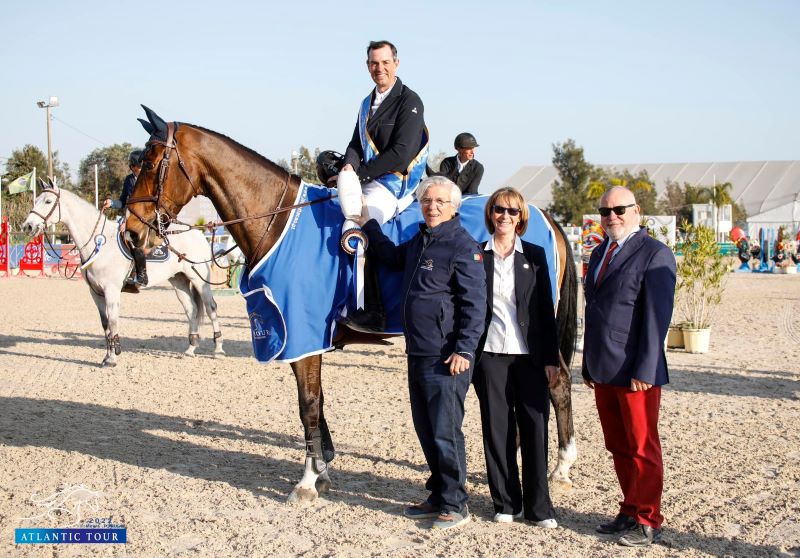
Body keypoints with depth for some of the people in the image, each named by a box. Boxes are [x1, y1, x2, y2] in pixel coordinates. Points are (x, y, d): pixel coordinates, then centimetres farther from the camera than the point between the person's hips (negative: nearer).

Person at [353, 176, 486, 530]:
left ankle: (455, 505, 9)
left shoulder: (462, 246, -12)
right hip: (417, 354, 9)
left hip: (447, 358, -9)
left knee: (445, 432, -3)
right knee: (426, 430, 15)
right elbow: (392, 258, 33)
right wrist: (367, 224, 26)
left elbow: (475, 303, -16)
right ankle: (438, 496, 28)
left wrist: (464, 350, -22)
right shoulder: (419, 240, 13)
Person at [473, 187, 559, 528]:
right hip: (490, 355, 0)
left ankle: (539, 507, 9)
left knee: (535, 428, 0)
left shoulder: (535, 255, 6)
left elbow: (546, 309, 4)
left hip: (529, 355, 0)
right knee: (497, 429, 5)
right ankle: (506, 503, 16)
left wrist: (551, 359, 0)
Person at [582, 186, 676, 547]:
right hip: (603, 371, 7)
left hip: (635, 373, -7)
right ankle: (630, 513, 24)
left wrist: (644, 371, -18)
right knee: (618, 448, 13)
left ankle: (647, 522, 12)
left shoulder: (654, 254, -9)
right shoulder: (600, 253, 16)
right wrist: (588, 365, 16)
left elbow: (657, 317, -14)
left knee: (642, 448, 2)